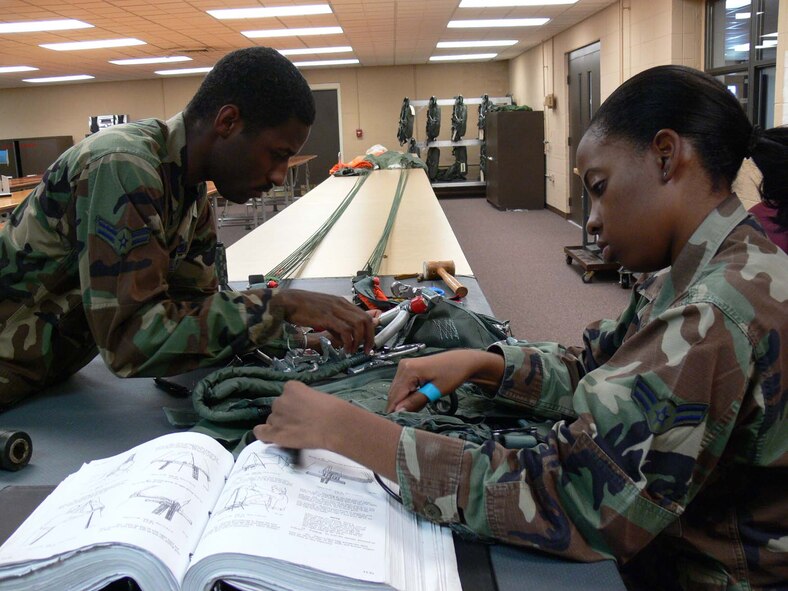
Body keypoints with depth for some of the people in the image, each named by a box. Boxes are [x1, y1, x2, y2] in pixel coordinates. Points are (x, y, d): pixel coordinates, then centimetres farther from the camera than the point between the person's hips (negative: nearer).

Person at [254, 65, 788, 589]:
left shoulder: (723, 314, -30)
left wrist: (348, 430, -30)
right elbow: (592, 371, 9)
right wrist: (480, 364, -9)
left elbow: (565, 502, -33)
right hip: (670, 547, 7)